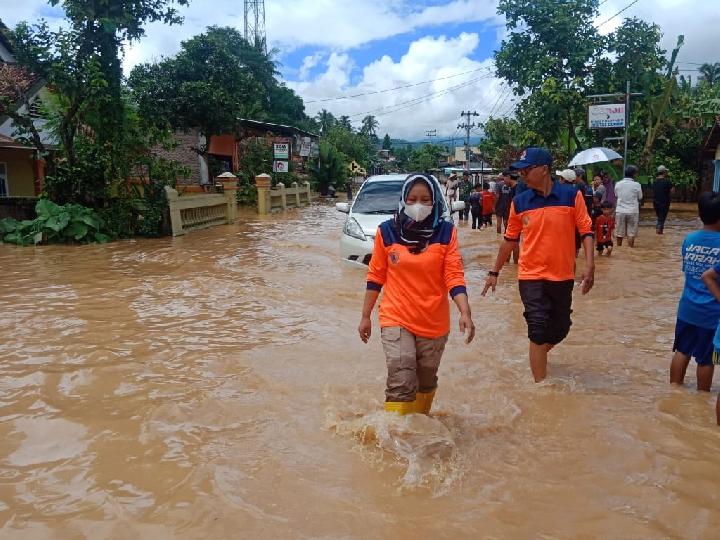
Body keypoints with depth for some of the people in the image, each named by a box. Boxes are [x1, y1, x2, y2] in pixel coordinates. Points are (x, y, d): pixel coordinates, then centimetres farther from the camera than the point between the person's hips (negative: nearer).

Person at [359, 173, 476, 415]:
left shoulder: (446, 232, -5)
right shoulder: (387, 231, -4)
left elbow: (454, 276, -8)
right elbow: (375, 277, 3)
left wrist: (465, 312, -23)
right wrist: (365, 316, 5)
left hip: (434, 322, 2)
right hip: (396, 320, -1)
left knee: (426, 383, 18)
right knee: (401, 384, -12)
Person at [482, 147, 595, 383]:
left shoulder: (571, 195, -5)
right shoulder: (519, 202, -1)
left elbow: (586, 231, -4)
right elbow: (510, 239, 8)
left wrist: (589, 265, -17)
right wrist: (494, 272, 12)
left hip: (562, 276, 1)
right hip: (531, 276, -1)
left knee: (561, 328, 15)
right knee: (538, 330, -4)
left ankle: (538, 356, 45)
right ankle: (540, 384, 7)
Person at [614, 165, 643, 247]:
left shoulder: (618, 184, -1)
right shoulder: (636, 185, -8)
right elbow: (640, 198, 1)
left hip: (620, 211, 3)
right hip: (632, 211, -3)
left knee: (620, 233, 12)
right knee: (631, 233, 4)